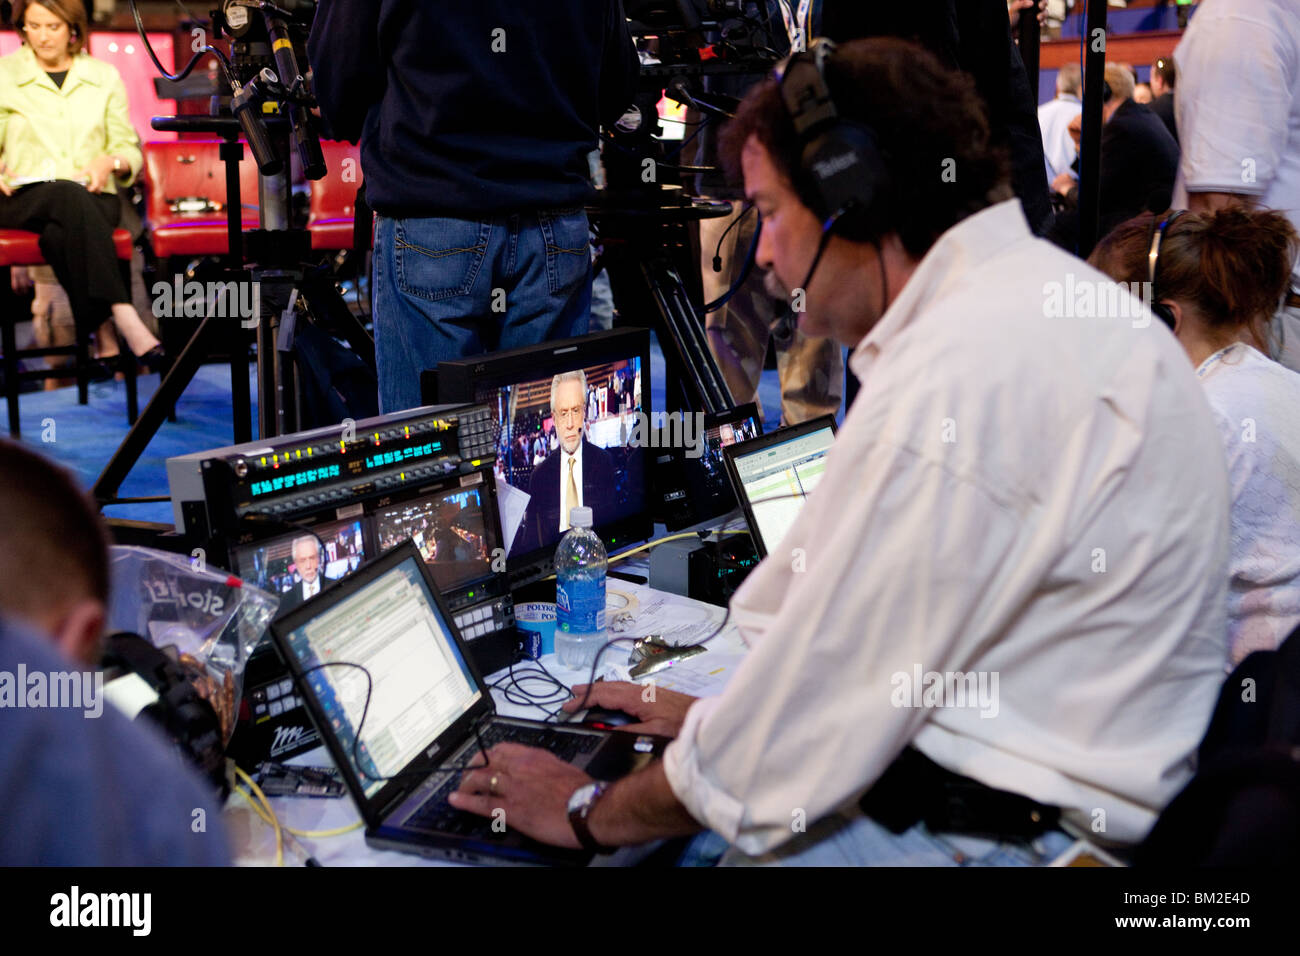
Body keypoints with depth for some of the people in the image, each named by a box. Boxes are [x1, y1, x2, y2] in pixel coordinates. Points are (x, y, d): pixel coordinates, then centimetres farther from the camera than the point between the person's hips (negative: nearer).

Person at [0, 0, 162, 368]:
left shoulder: (104, 76, 15)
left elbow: (130, 150, 15)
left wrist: (110, 162, -9)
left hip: (95, 197, 1)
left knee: (59, 234, -37)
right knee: (70, 197, -39)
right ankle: (124, 317, -51)